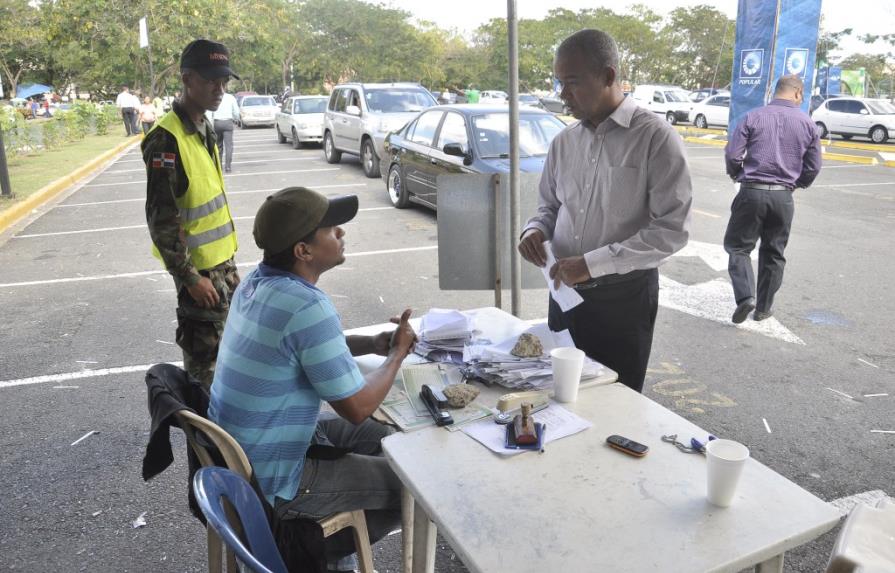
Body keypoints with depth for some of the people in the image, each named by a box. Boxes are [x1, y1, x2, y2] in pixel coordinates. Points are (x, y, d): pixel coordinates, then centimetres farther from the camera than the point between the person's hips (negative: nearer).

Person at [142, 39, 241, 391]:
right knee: (203, 356, 2)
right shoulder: (166, 138, -21)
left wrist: (227, 261, 18)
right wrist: (190, 276, -20)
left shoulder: (204, 129, 8)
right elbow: (161, 218, -22)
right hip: (198, 266, -9)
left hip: (221, 259, 9)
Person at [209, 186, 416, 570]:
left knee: (380, 439, 20)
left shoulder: (258, 281, -1)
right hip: (270, 484, -8)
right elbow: (357, 408, -21)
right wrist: (397, 353, -5)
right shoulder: (307, 306, -29)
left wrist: (371, 343, 3)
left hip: (238, 457, 8)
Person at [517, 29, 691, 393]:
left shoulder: (655, 137, -13)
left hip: (623, 296, -5)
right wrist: (536, 230, -7)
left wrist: (592, 263, -24)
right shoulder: (564, 141, 5)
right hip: (566, 292, 5)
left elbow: (672, 229, -18)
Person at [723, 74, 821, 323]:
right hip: (783, 196, 2)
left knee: (737, 246, 9)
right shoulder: (808, 123, 5)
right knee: (773, 253, 14)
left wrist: (739, 176, 11)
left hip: (752, 192, -2)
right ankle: (764, 307, 22)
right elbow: (813, 167, 7)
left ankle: (745, 296, -10)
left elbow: (732, 155, -8)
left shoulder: (753, 117, -2)